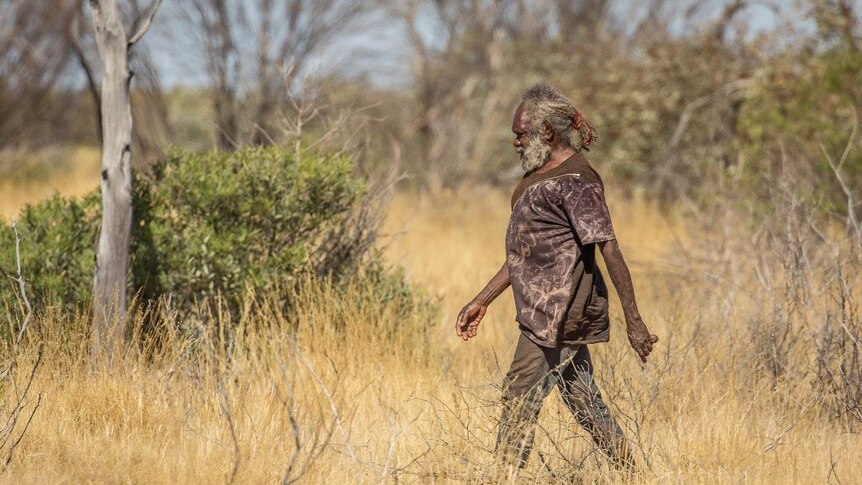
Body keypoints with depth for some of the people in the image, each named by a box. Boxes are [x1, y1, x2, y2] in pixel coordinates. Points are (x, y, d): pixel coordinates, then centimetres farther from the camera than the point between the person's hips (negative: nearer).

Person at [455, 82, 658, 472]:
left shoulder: (575, 181, -14)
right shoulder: (540, 176, 16)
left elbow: (609, 250, -18)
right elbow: (523, 253, 24)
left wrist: (633, 322, -21)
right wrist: (481, 302, 23)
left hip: (559, 312, -10)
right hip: (545, 310, 10)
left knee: (520, 399, -10)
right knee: (582, 401, 12)